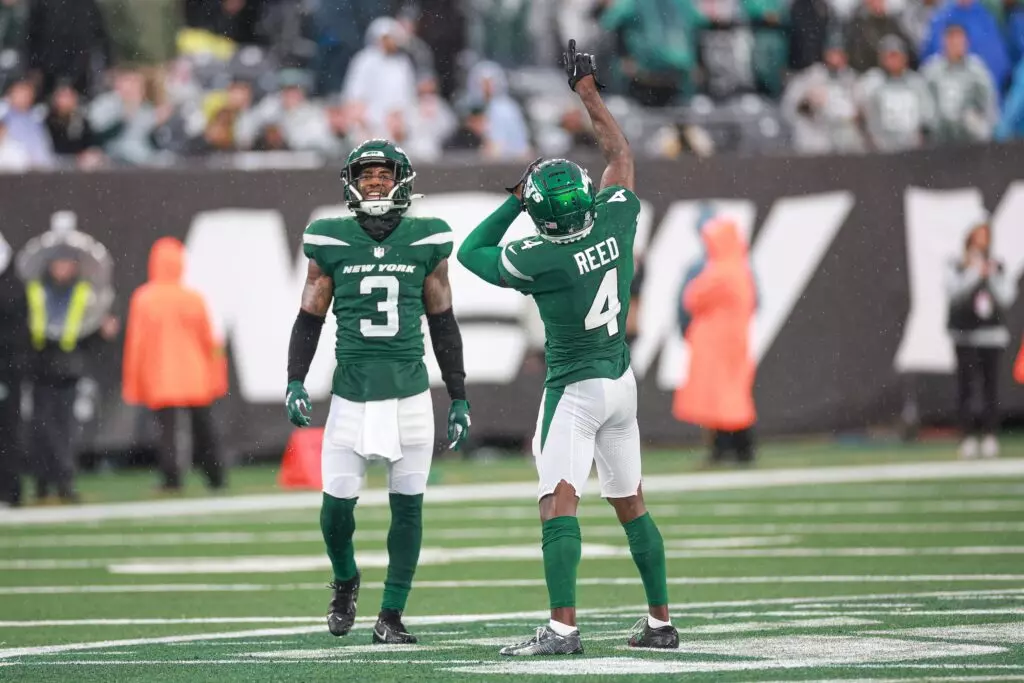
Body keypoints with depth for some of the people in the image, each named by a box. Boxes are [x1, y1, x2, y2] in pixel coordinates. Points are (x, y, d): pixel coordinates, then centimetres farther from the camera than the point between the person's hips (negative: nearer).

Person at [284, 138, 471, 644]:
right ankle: (345, 580, 28)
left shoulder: (425, 243, 3)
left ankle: (391, 616, 10)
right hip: (352, 393, -1)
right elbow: (309, 319, 6)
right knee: (337, 504, -3)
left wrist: (459, 398, 9)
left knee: (407, 507, 0)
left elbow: (443, 325, 9)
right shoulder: (331, 243, 1)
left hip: (409, 393, 1)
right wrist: (295, 383, -6)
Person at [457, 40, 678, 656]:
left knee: (559, 500, -13)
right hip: (621, 380, 7)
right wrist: (588, 91, 19)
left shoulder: (541, 259, -19)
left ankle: (563, 626, -25)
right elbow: (621, 154, 12)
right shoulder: (615, 223, -6)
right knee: (630, 503, 15)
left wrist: (515, 199, 2)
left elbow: (472, 253, -2)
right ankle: (661, 621, 20)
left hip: (576, 390, -7)